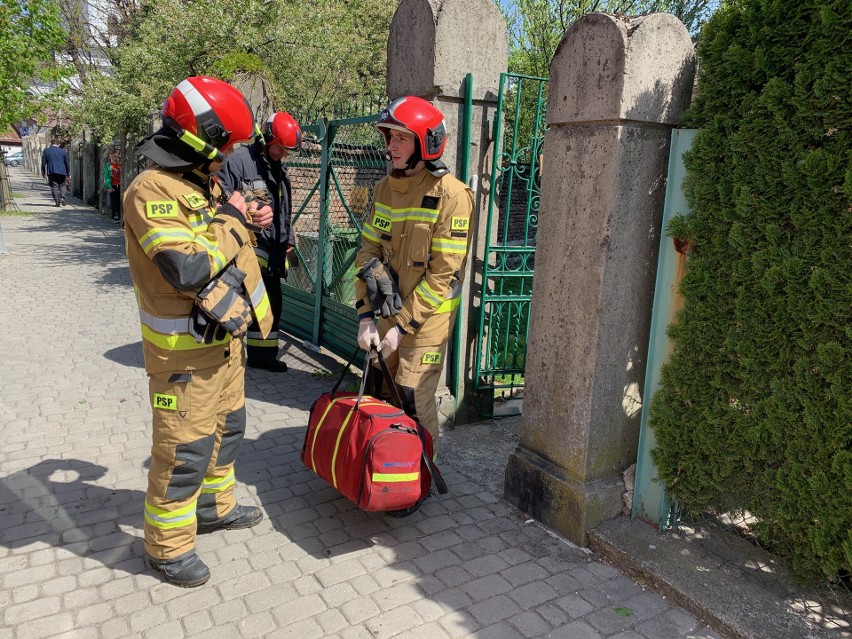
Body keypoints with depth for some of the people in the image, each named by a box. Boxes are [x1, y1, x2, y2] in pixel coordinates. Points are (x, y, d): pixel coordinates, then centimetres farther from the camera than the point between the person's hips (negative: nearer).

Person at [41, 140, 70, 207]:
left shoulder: (46, 151, 6)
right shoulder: (63, 151, 6)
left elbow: (43, 163, 5)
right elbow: (67, 163, 6)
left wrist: (43, 172, 14)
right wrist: (68, 174, 11)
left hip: (51, 172, 0)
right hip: (62, 172, 0)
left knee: (54, 186, 3)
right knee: (62, 185, 10)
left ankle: (57, 201, -4)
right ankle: (62, 198, -12)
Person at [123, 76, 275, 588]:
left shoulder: (205, 182, 8)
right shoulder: (153, 191, -22)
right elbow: (187, 269, -32)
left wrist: (246, 222, 6)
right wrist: (229, 220, -19)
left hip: (225, 335, 10)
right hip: (185, 351, -9)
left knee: (226, 428, 23)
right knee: (185, 448, 3)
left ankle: (215, 506, 44)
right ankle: (168, 545, 23)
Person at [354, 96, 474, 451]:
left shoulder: (451, 195, -16)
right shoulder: (385, 188, 4)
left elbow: (444, 274, -18)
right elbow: (368, 252, 4)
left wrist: (404, 325, -17)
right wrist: (365, 314, -4)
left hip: (428, 316, -6)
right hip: (389, 312, 6)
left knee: (413, 401, -3)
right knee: (379, 392, 14)